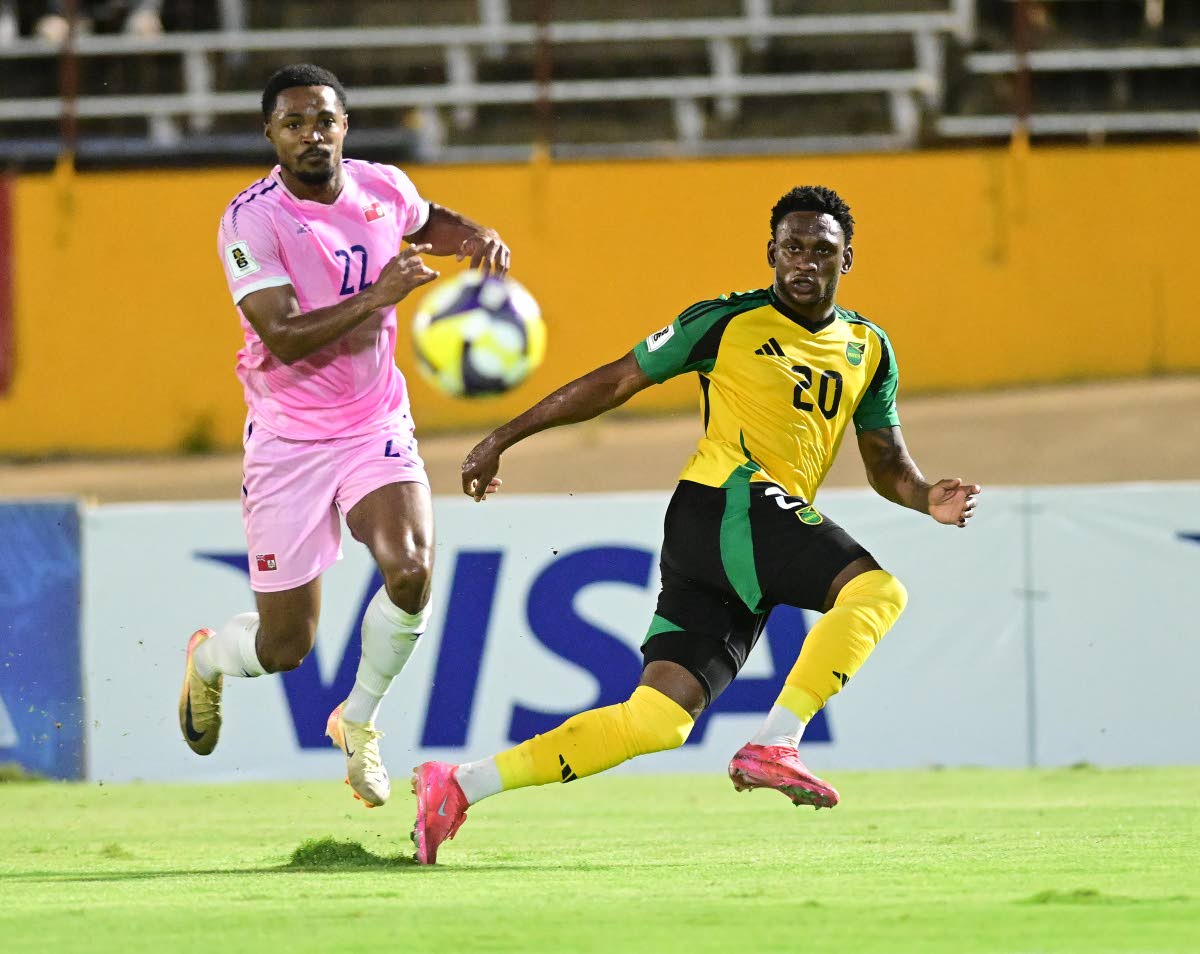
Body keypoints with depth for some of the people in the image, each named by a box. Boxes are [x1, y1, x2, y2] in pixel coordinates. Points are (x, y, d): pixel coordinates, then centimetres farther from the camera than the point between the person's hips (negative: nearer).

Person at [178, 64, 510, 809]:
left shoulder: (382, 188, -1)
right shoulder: (251, 221, -17)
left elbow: (426, 222, 23)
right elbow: (283, 336, -26)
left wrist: (475, 237, 2)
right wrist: (375, 298, -35)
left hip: (377, 426, 3)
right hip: (289, 436, -3)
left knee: (410, 567, -25)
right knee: (286, 647, -1)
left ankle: (360, 721, 3)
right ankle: (207, 660, 38)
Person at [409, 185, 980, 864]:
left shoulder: (869, 350, 20)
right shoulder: (729, 322, 2)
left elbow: (887, 462, 24)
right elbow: (614, 383, 8)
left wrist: (929, 499, 0)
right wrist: (504, 438, 10)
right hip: (726, 500, -6)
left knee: (659, 721, -4)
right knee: (877, 590, -26)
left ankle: (459, 787, -1)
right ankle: (772, 747, -29)